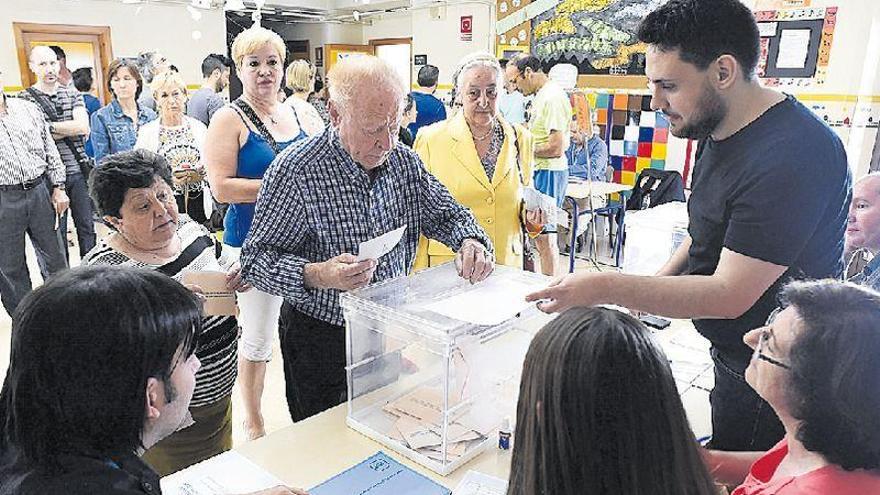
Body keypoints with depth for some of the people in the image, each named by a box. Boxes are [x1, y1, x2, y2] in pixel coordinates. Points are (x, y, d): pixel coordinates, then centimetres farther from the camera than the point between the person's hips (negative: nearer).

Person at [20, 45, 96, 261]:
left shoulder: (72, 93, 10)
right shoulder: (25, 98, 0)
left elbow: (83, 126, -5)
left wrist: (48, 126, -10)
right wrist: (70, 129, -11)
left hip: (79, 171, 3)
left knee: (87, 226, 10)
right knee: (55, 233, 5)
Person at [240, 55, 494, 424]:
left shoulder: (404, 162, -2)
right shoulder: (296, 171, -19)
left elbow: (446, 214, 9)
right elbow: (255, 259, -18)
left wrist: (470, 241, -13)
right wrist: (316, 276, -36)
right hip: (321, 341, -4)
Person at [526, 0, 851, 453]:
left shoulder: (792, 155, -30)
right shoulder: (718, 131, 1)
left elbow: (730, 294, -29)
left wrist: (604, 288, -29)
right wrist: (657, 285, 2)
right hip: (733, 351, 8)